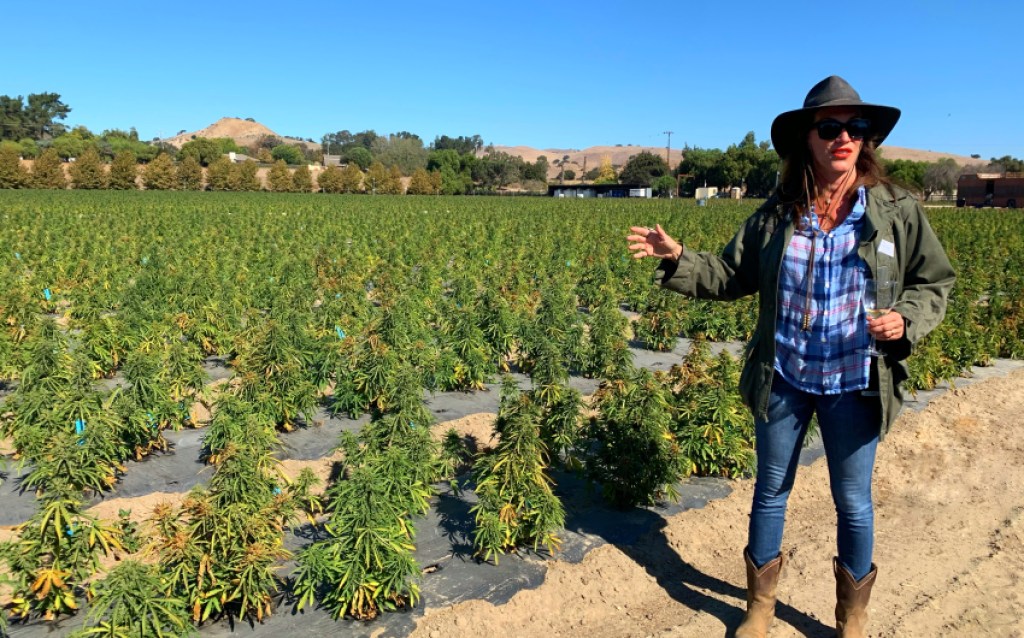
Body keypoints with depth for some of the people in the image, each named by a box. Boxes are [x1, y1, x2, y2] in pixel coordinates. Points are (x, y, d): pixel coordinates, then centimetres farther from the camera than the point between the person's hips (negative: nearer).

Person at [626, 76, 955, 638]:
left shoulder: (899, 212, -4)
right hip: (782, 381, 2)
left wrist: (906, 320, -17)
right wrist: (677, 259, -11)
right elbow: (731, 276, 2)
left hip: (854, 386, -1)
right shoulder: (776, 215, -1)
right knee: (770, 493, 15)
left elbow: (934, 284, 3)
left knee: (853, 504, 12)